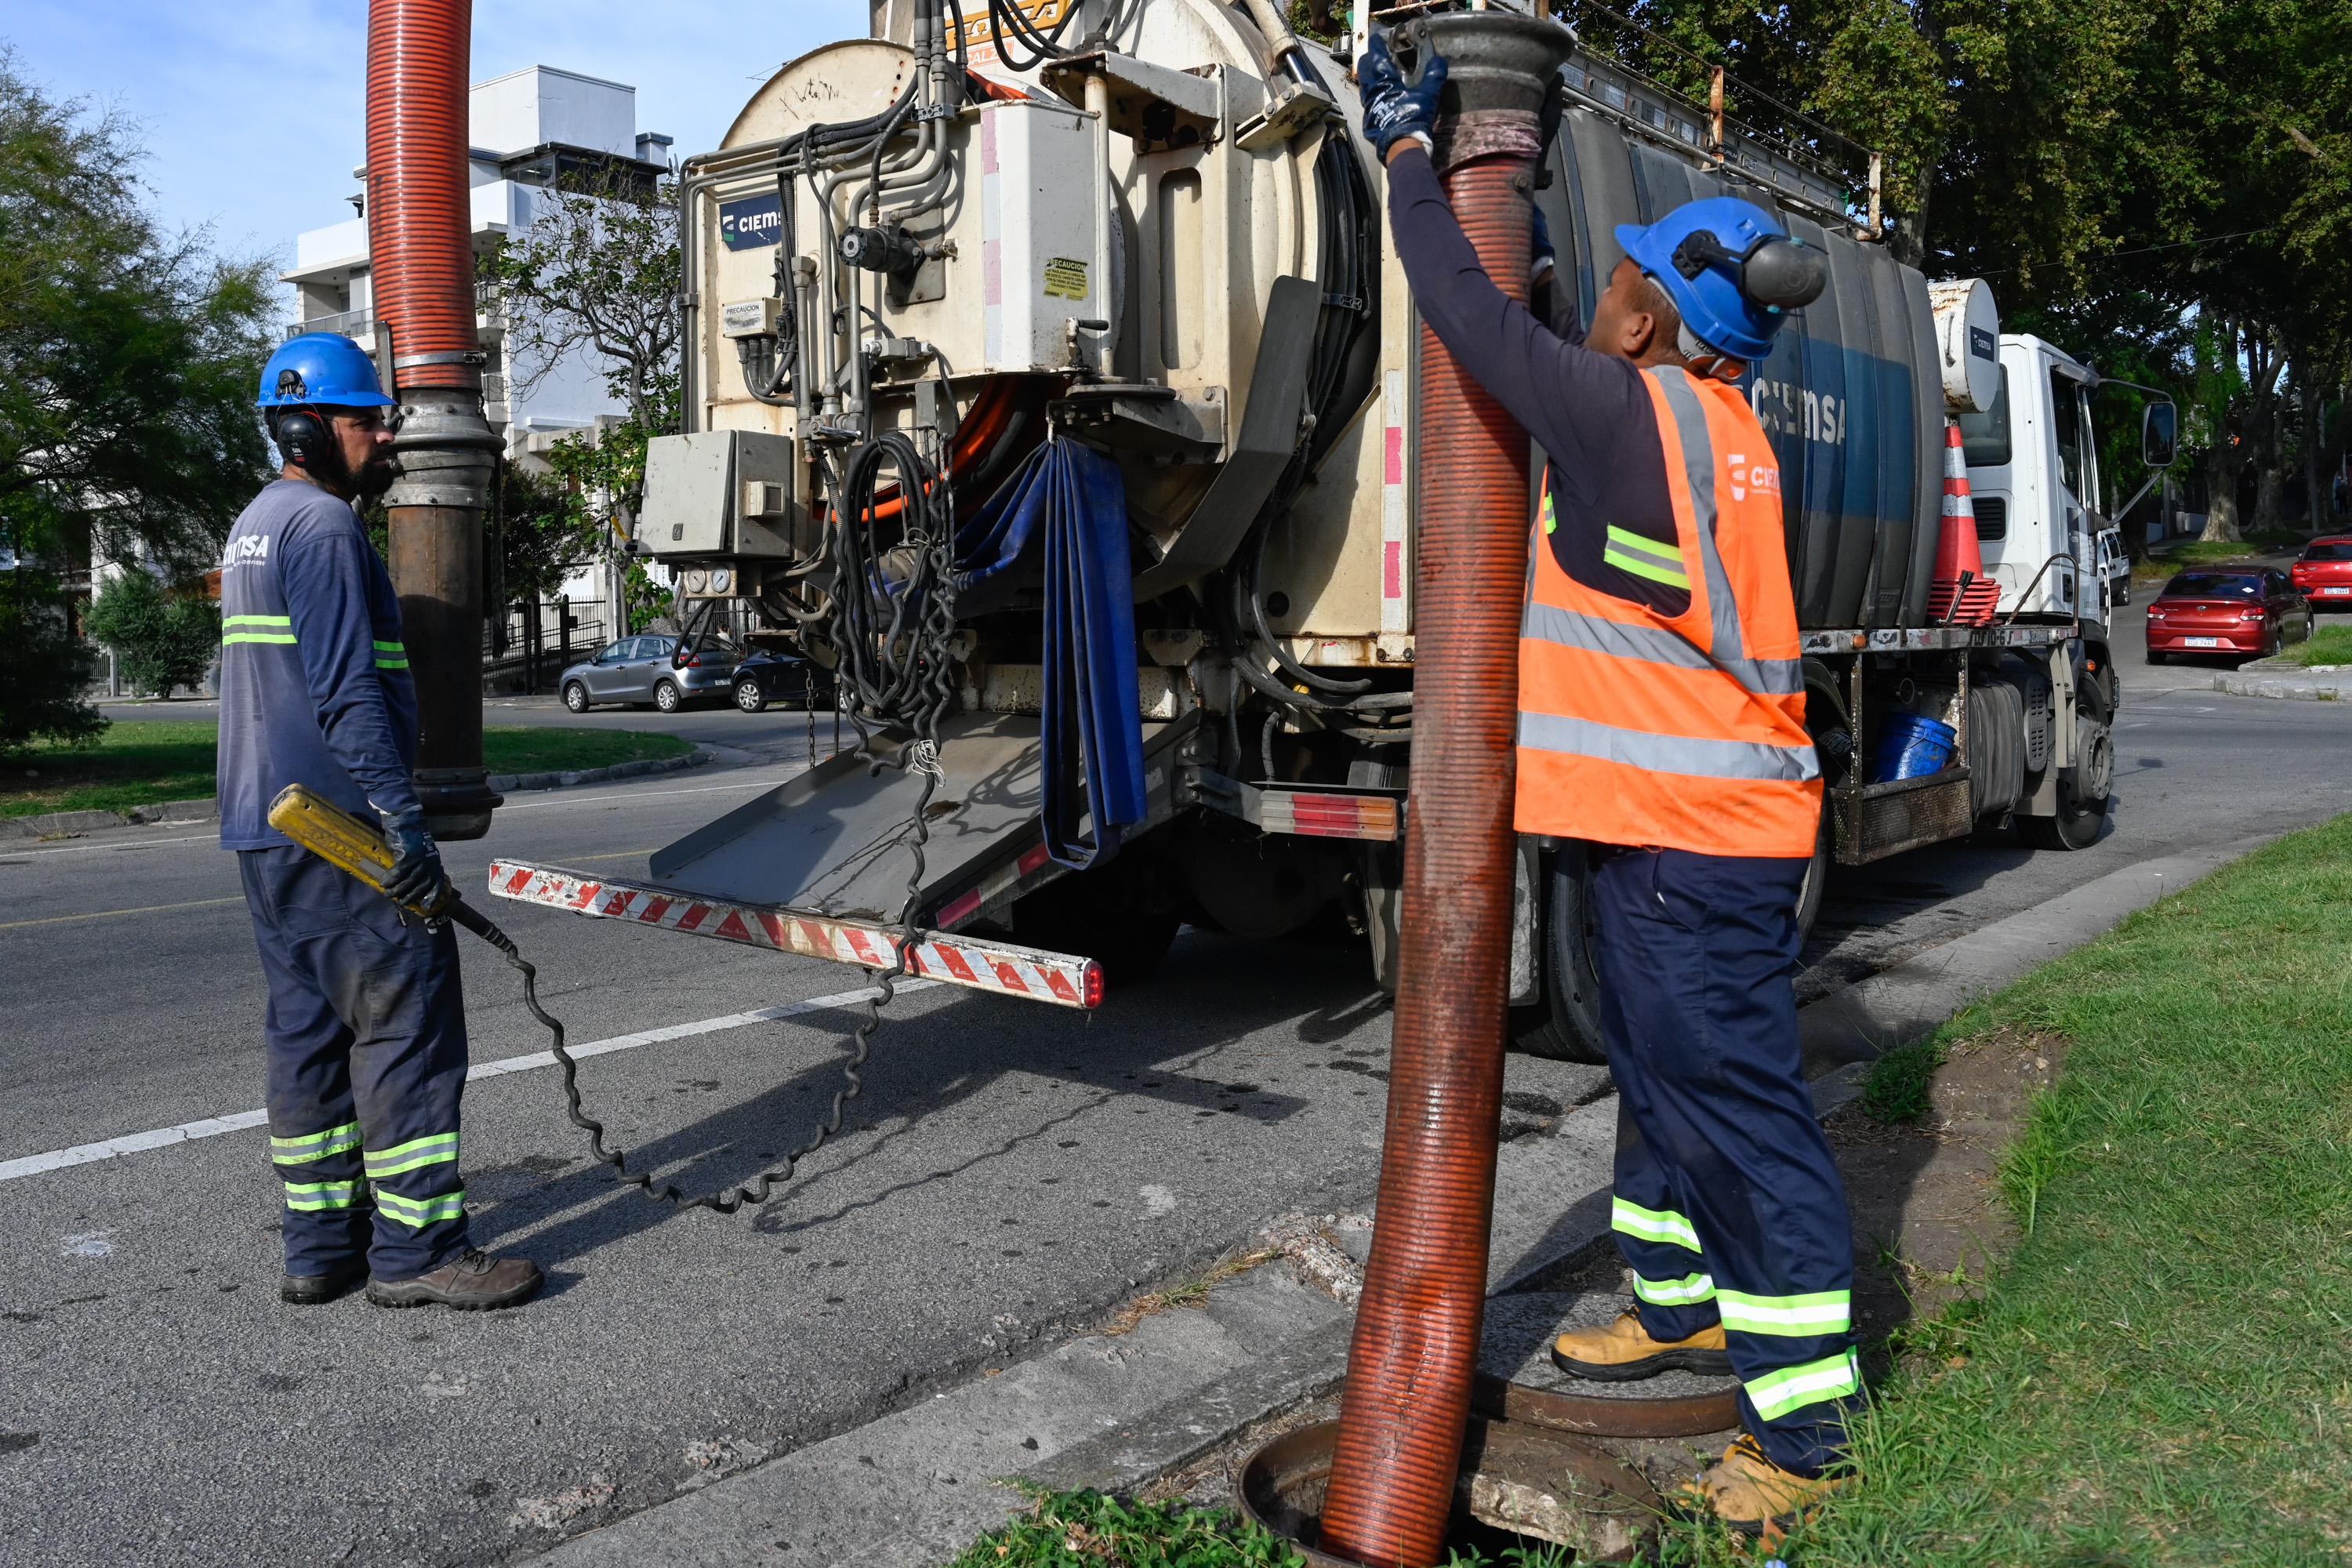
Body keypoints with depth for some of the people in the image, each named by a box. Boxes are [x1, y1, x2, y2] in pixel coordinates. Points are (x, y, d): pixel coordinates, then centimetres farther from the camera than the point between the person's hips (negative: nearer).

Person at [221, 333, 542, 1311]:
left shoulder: (255, 525, 22)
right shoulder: (322, 524, -11)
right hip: (339, 827, -11)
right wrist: (401, 815, -22)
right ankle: (415, 1248, -2)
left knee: (310, 1025, 12)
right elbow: (347, 686, -21)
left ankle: (322, 1245, 18)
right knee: (405, 1021, -6)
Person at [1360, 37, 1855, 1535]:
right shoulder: (1719, 421, 9)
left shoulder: (1629, 414, -17)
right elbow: (1560, 352, 26)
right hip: (1693, 819, 10)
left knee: (1741, 1108, -4)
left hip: (1699, 840, -10)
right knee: (1663, 1074, 22)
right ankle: (1681, 1312, 40)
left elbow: (1471, 316, -10)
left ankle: (1802, 1432, 7)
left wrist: (1410, 146, 4)